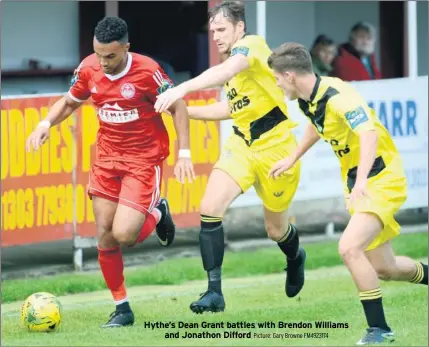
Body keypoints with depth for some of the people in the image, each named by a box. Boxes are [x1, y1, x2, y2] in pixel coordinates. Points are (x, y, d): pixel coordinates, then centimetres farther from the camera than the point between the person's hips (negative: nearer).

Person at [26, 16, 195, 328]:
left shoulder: (147, 70, -20)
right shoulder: (89, 69, -6)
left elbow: (178, 107, -8)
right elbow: (69, 102, 12)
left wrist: (184, 153, -14)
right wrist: (46, 123, -7)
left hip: (144, 159, -5)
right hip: (107, 158, 5)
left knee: (123, 234, -16)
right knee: (105, 237, 1)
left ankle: (156, 214, 19)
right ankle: (122, 309, 15)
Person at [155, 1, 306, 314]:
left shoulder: (252, 44, -17)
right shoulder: (233, 58, 8)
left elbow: (227, 70, -39)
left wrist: (182, 89, -51)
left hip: (275, 148, -6)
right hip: (241, 144, 6)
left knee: (276, 230, 11)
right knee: (210, 208, -17)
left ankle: (295, 258, 49)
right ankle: (214, 292, -13)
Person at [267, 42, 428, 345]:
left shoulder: (337, 97, -26)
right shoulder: (308, 100, 1)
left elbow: (369, 134, -41)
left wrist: (362, 180, -53)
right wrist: (293, 158, 31)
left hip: (382, 180, -9)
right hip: (357, 183, 9)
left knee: (349, 248, -25)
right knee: (383, 268, 13)